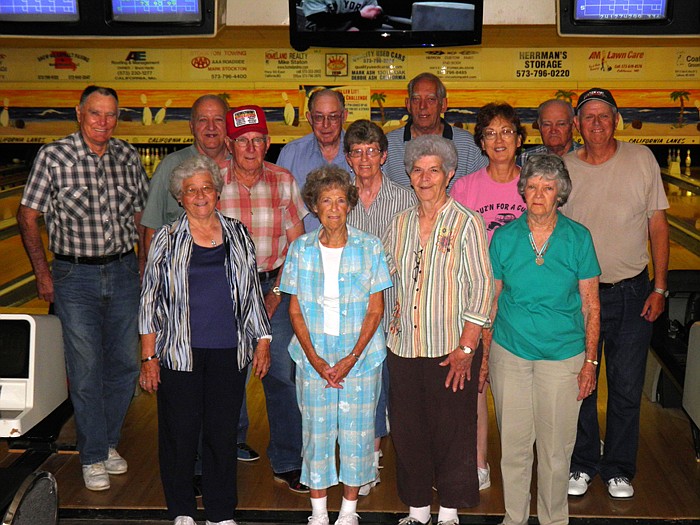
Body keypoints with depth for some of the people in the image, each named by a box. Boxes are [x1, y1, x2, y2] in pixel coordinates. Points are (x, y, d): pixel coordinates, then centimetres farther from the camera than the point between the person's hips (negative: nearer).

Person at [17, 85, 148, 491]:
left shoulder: (128, 156, 4)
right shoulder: (53, 157, -7)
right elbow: (28, 216, -1)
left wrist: (147, 265, 10)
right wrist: (42, 273, -4)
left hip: (123, 273, 4)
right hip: (75, 277, -3)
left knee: (125, 364, 10)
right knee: (86, 369, 1)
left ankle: (109, 441, 30)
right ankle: (94, 457, 16)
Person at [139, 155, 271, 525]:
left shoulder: (238, 235, 9)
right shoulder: (167, 239, 3)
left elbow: (252, 293, 14)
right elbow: (150, 301, 3)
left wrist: (262, 341, 10)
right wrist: (148, 358, -2)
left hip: (229, 352, 2)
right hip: (179, 353, -1)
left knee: (223, 432, 7)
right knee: (180, 432, 4)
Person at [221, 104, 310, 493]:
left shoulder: (283, 181, 3)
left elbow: (296, 242, 6)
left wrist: (275, 293, -3)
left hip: (274, 285, 1)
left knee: (282, 373, 0)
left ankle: (287, 463, 14)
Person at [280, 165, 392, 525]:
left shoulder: (369, 247, -3)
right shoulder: (301, 248, 1)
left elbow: (376, 309, -3)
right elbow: (295, 310, 2)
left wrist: (352, 358, -11)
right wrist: (315, 359, -8)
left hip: (359, 356, -1)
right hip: (313, 356, 1)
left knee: (356, 431, 5)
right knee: (316, 430, 6)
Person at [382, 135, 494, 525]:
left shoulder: (466, 222, -5)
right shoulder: (401, 223, 9)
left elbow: (482, 287, -9)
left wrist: (466, 347, -13)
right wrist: (392, 307, 10)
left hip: (451, 349, -4)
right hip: (404, 347, 5)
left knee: (452, 431, 4)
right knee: (407, 430, 10)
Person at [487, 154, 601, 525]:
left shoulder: (578, 238, -5)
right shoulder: (504, 237, -2)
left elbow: (590, 305, 0)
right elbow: (491, 300, 5)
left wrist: (590, 361, -2)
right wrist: (483, 355, 4)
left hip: (562, 355, -1)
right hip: (509, 352, 1)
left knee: (556, 448, 9)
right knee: (513, 444, 10)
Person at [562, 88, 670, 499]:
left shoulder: (642, 160, -3)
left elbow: (658, 226, 0)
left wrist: (660, 287, -3)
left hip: (632, 293, 0)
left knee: (627, 389, 9)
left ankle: (618, 469, 28)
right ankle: (583, 465, 30)